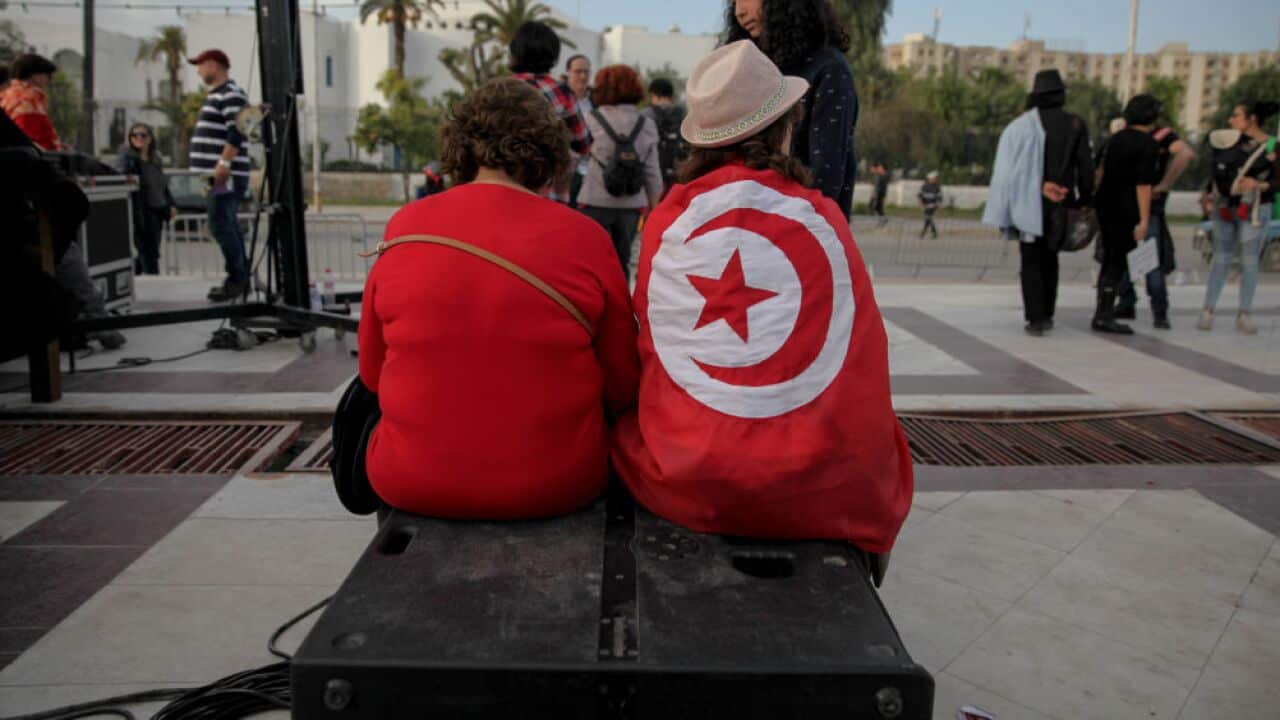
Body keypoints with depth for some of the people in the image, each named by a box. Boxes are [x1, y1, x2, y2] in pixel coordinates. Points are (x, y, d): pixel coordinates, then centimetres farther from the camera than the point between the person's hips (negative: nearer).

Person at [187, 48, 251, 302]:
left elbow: (236, 133, -21)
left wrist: (224, 163, -25)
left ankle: (237, 279, -9)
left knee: (220, 225, -13)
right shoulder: (217, 94, 22)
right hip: (218, 175, 11)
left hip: (225, 174, -11)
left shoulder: (230, 94, -10)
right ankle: (241, 279, 17)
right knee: (229, 225, 12)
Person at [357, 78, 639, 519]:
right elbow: (622, 387, -2)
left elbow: (372, 372, 7)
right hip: (553, 486, -1)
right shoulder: (584, 238, -9)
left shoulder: (404, 227, -4)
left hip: (412, 482, 2)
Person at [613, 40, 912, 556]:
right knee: (875, 435, 29)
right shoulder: (824, 219, 0)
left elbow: (647, 352, 10)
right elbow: (866, 357, 7)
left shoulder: (667, 220, 1)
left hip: (684, 484, 1)